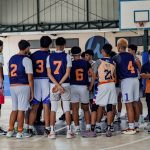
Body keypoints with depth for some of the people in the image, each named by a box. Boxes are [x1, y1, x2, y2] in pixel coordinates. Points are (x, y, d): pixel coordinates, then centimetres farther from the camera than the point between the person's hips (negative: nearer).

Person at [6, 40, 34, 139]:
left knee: (14, 109, 14)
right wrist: (32, 92, -7)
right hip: (23, 86, -6)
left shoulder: (11, 59, 13)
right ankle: (20, 132, 2)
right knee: (21, 109, -1)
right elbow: (30, 78, -11)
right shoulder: (26, 60, -8)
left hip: (12, 86, 6)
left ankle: (10, 130, 15)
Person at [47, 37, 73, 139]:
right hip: (65, 85, -1)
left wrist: (57, 85, -9)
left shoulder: (50, 57, 2)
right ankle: (69, 131, 4)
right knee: (67, 108, 4)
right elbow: (67, 73, -10)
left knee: (53, 109, 6)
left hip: (53, 85, 2)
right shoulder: (67, 56, -4)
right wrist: (59, 84, -9)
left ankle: (52, 132, 6)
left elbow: (49, 74, -4)